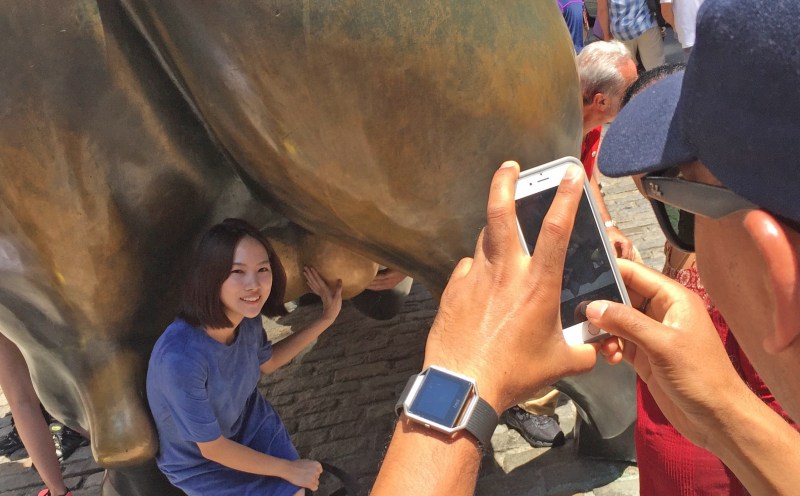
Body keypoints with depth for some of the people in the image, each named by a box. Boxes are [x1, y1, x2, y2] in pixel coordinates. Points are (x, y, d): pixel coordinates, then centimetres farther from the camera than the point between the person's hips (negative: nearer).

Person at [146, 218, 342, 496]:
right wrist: (288, 468, -14)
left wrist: (325, 320, -2)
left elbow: (266, 363, 6)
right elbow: (212, 448, -25)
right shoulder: (181, 358, -39)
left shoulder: (247, 317, -19)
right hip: (200, 462, -5)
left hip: (248, 422, 5)